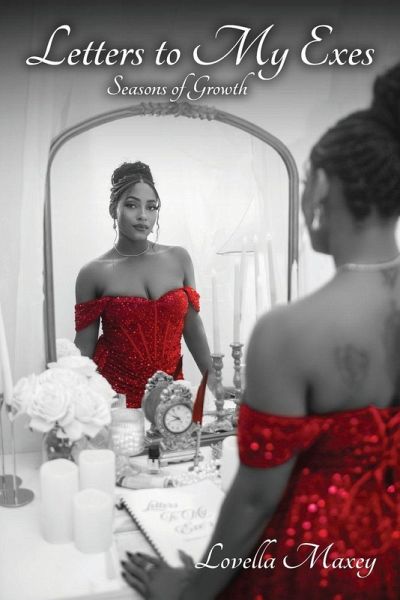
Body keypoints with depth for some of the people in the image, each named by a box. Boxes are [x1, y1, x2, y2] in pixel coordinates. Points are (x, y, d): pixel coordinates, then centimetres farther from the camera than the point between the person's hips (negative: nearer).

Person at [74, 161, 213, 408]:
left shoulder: (179, 259, 1)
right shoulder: (94, 274, -6)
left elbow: (192, 328, 6)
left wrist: (213, 380, 6)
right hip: (114, 391, -2)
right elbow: (84, 347, -2)